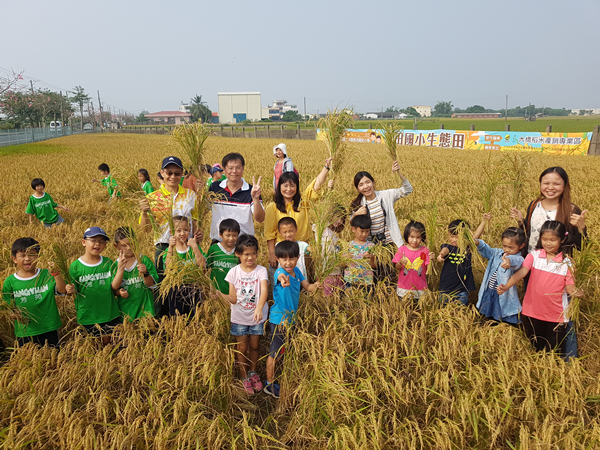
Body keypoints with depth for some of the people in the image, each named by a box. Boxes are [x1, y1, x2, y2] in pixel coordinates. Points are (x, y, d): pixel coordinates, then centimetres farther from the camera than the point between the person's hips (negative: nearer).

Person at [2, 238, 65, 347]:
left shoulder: (46, 275, -6)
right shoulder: (10, 281, -2)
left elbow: (62, 291, -19)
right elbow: (7, 304, 6)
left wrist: (56, 274, -33)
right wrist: (13, 313, -15)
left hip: (49, 329, -1)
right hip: (24, 332, 1)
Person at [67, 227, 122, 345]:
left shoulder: (108, 263, 3)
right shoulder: (75, 266, -3)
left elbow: (114, 287, -1)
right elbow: (72, 291, -1)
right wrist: (70, 290, -21)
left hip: (110, 314, 2)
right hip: (87, 317, -1)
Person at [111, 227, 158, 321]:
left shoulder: (144, 260, -2)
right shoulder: (116, 264, 2)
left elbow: (152, 285, -4)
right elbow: (113, 288, -4)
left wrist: (145, 273, -24)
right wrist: (120, 269, -17)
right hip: (125, 309, 1)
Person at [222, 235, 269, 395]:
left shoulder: (261, 271, -11)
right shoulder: (234, 272, -8)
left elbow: (264, 291, -28)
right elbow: (233, 299, -7)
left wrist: (259, 308, -44)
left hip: (257, 317, 0)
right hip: (239, 317, 0)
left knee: (254, 347, 16)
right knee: (242, 348, 11)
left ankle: (253, 373, 39)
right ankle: (244, 378, 30)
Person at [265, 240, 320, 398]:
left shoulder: (296, 271, -1)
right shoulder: (279, 272, -23)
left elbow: (307, 286, -2)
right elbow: (281, 276, -48)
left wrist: (315, 286, -25)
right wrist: (284, 280, -72)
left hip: (291, 318, 7)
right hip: (278, 319, -7)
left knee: (287, 350, 23)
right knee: (275, 352, 6)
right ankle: (269, 384, 24)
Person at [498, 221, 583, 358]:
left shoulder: (567, 262, -5)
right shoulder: (534, 255, -4)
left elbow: (570, 286, -5)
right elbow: (522, 272, -17)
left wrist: (576, 293, -28)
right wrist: (506, 286, -32)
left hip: (556, 316, -1)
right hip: (532, 313, 1)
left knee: (554, 353, 9)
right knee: (534, 349, 19)